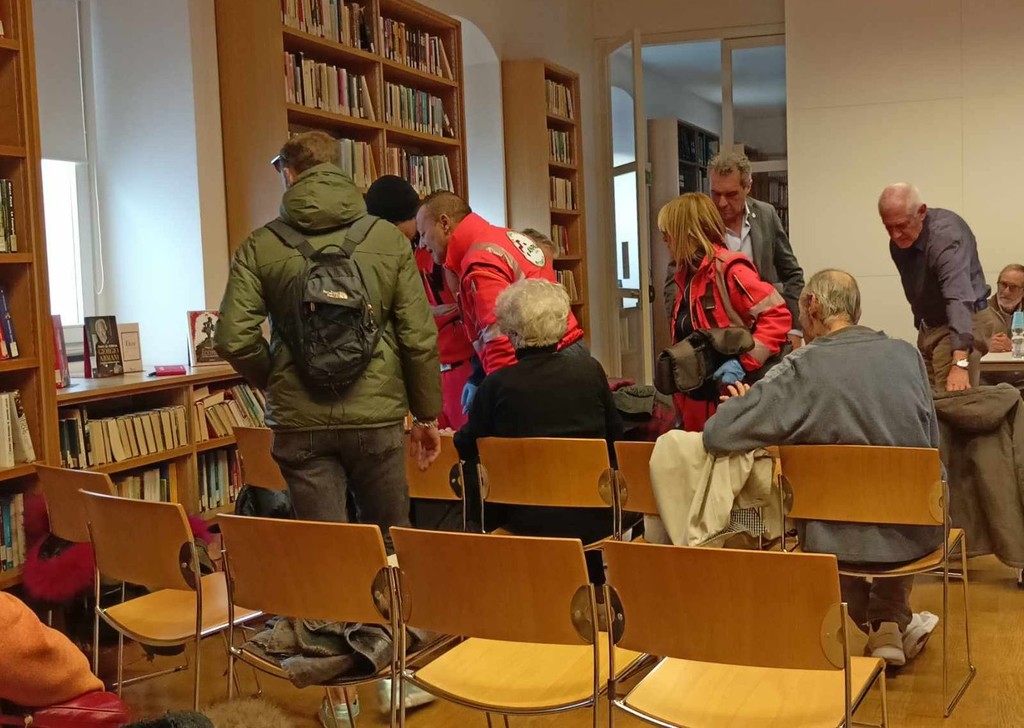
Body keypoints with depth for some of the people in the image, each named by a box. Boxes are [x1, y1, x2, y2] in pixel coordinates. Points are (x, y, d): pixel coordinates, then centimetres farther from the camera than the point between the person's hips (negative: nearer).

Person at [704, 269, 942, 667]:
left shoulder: (803, 369, -17)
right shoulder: (907, 355, -3)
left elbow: (718, 435, -19)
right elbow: (929, 444, 9)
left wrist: (742, 402, 2)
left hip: (846, 539, -3)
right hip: (919, 531, 3)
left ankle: (867, 620, 40)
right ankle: (891, 622, 42)